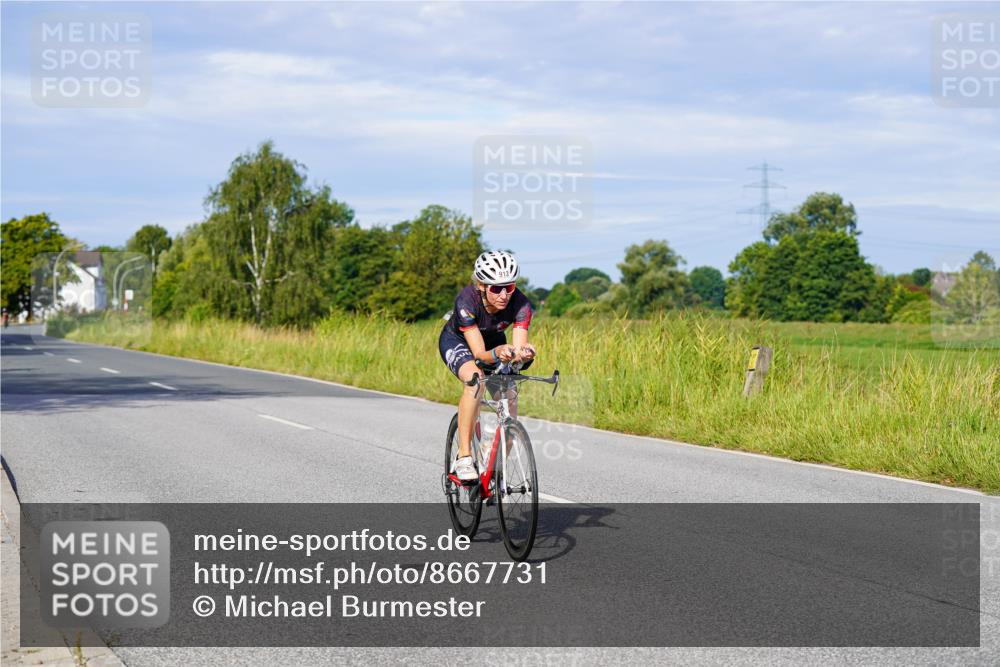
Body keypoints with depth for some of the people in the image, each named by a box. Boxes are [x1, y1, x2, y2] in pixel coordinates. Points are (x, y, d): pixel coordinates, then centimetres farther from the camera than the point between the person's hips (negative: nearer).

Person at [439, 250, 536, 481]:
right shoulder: (467, 301, -38)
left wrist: (524, 354, -59)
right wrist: (497, 353, -62)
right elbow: (479, 353, -40)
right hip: (457, 340, -4)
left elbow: (518, 349, -35)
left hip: (494, 341, 4)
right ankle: (464, 457, -31)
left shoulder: (520, 305, -31)